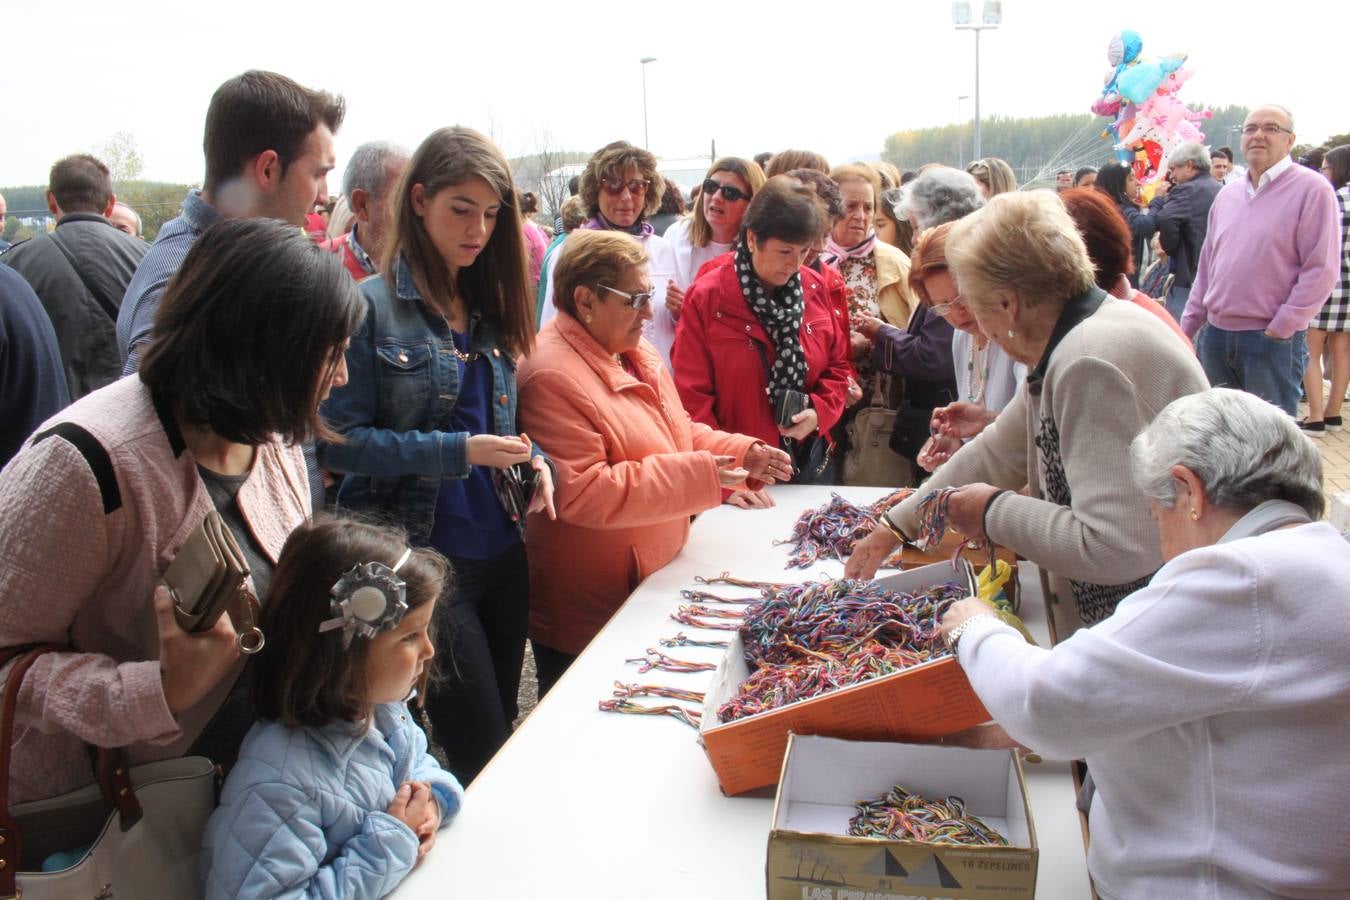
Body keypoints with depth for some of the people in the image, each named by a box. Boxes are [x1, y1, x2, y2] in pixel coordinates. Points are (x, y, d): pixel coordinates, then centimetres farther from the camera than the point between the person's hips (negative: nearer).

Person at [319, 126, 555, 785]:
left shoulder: (490, 306, 10)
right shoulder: (371, 307, -9)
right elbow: (339, 441, -12)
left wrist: (534, 459, -4)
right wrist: (458, 452, -20)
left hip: (502, 554, 6)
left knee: (499, 741, 17)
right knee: (484, 757, 1)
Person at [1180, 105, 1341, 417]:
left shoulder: (1312, 189, -7)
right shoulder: (1227, 195, 13)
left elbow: (1322, 269, -11)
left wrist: (1281, 328, -14)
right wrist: (1188, 325, 13)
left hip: (1271, 341, -6)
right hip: (1216, 335, 6)